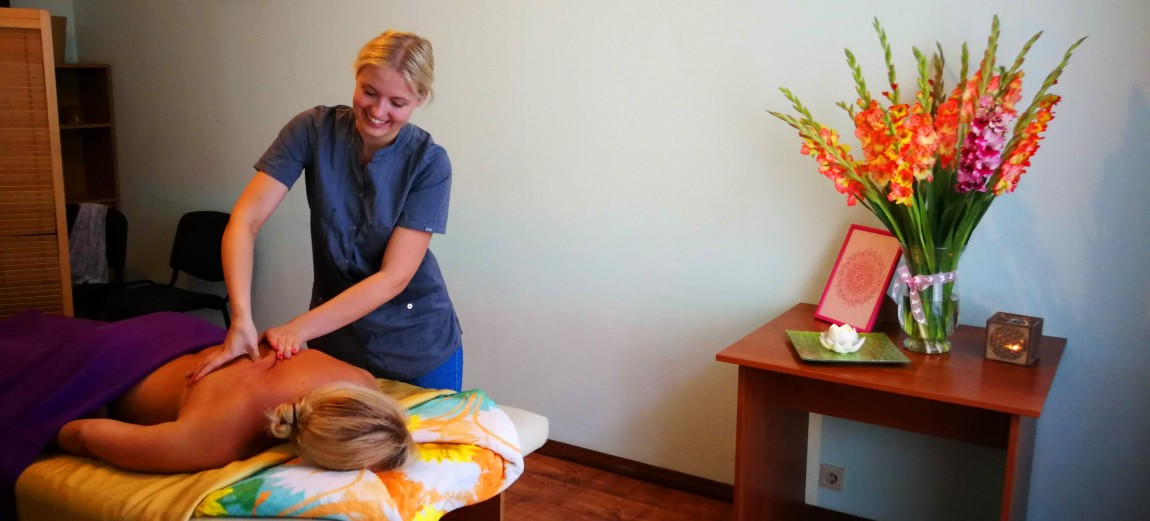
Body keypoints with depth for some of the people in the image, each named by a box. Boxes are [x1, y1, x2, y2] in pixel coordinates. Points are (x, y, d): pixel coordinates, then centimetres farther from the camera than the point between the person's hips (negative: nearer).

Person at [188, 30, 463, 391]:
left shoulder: (429, 163, -18)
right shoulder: (314, 130, -13)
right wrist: (242, 320, -32)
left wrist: (297, 329, -26)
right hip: (335, 340, 1)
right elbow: (245, 221, -19)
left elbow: (393, 277, -21)